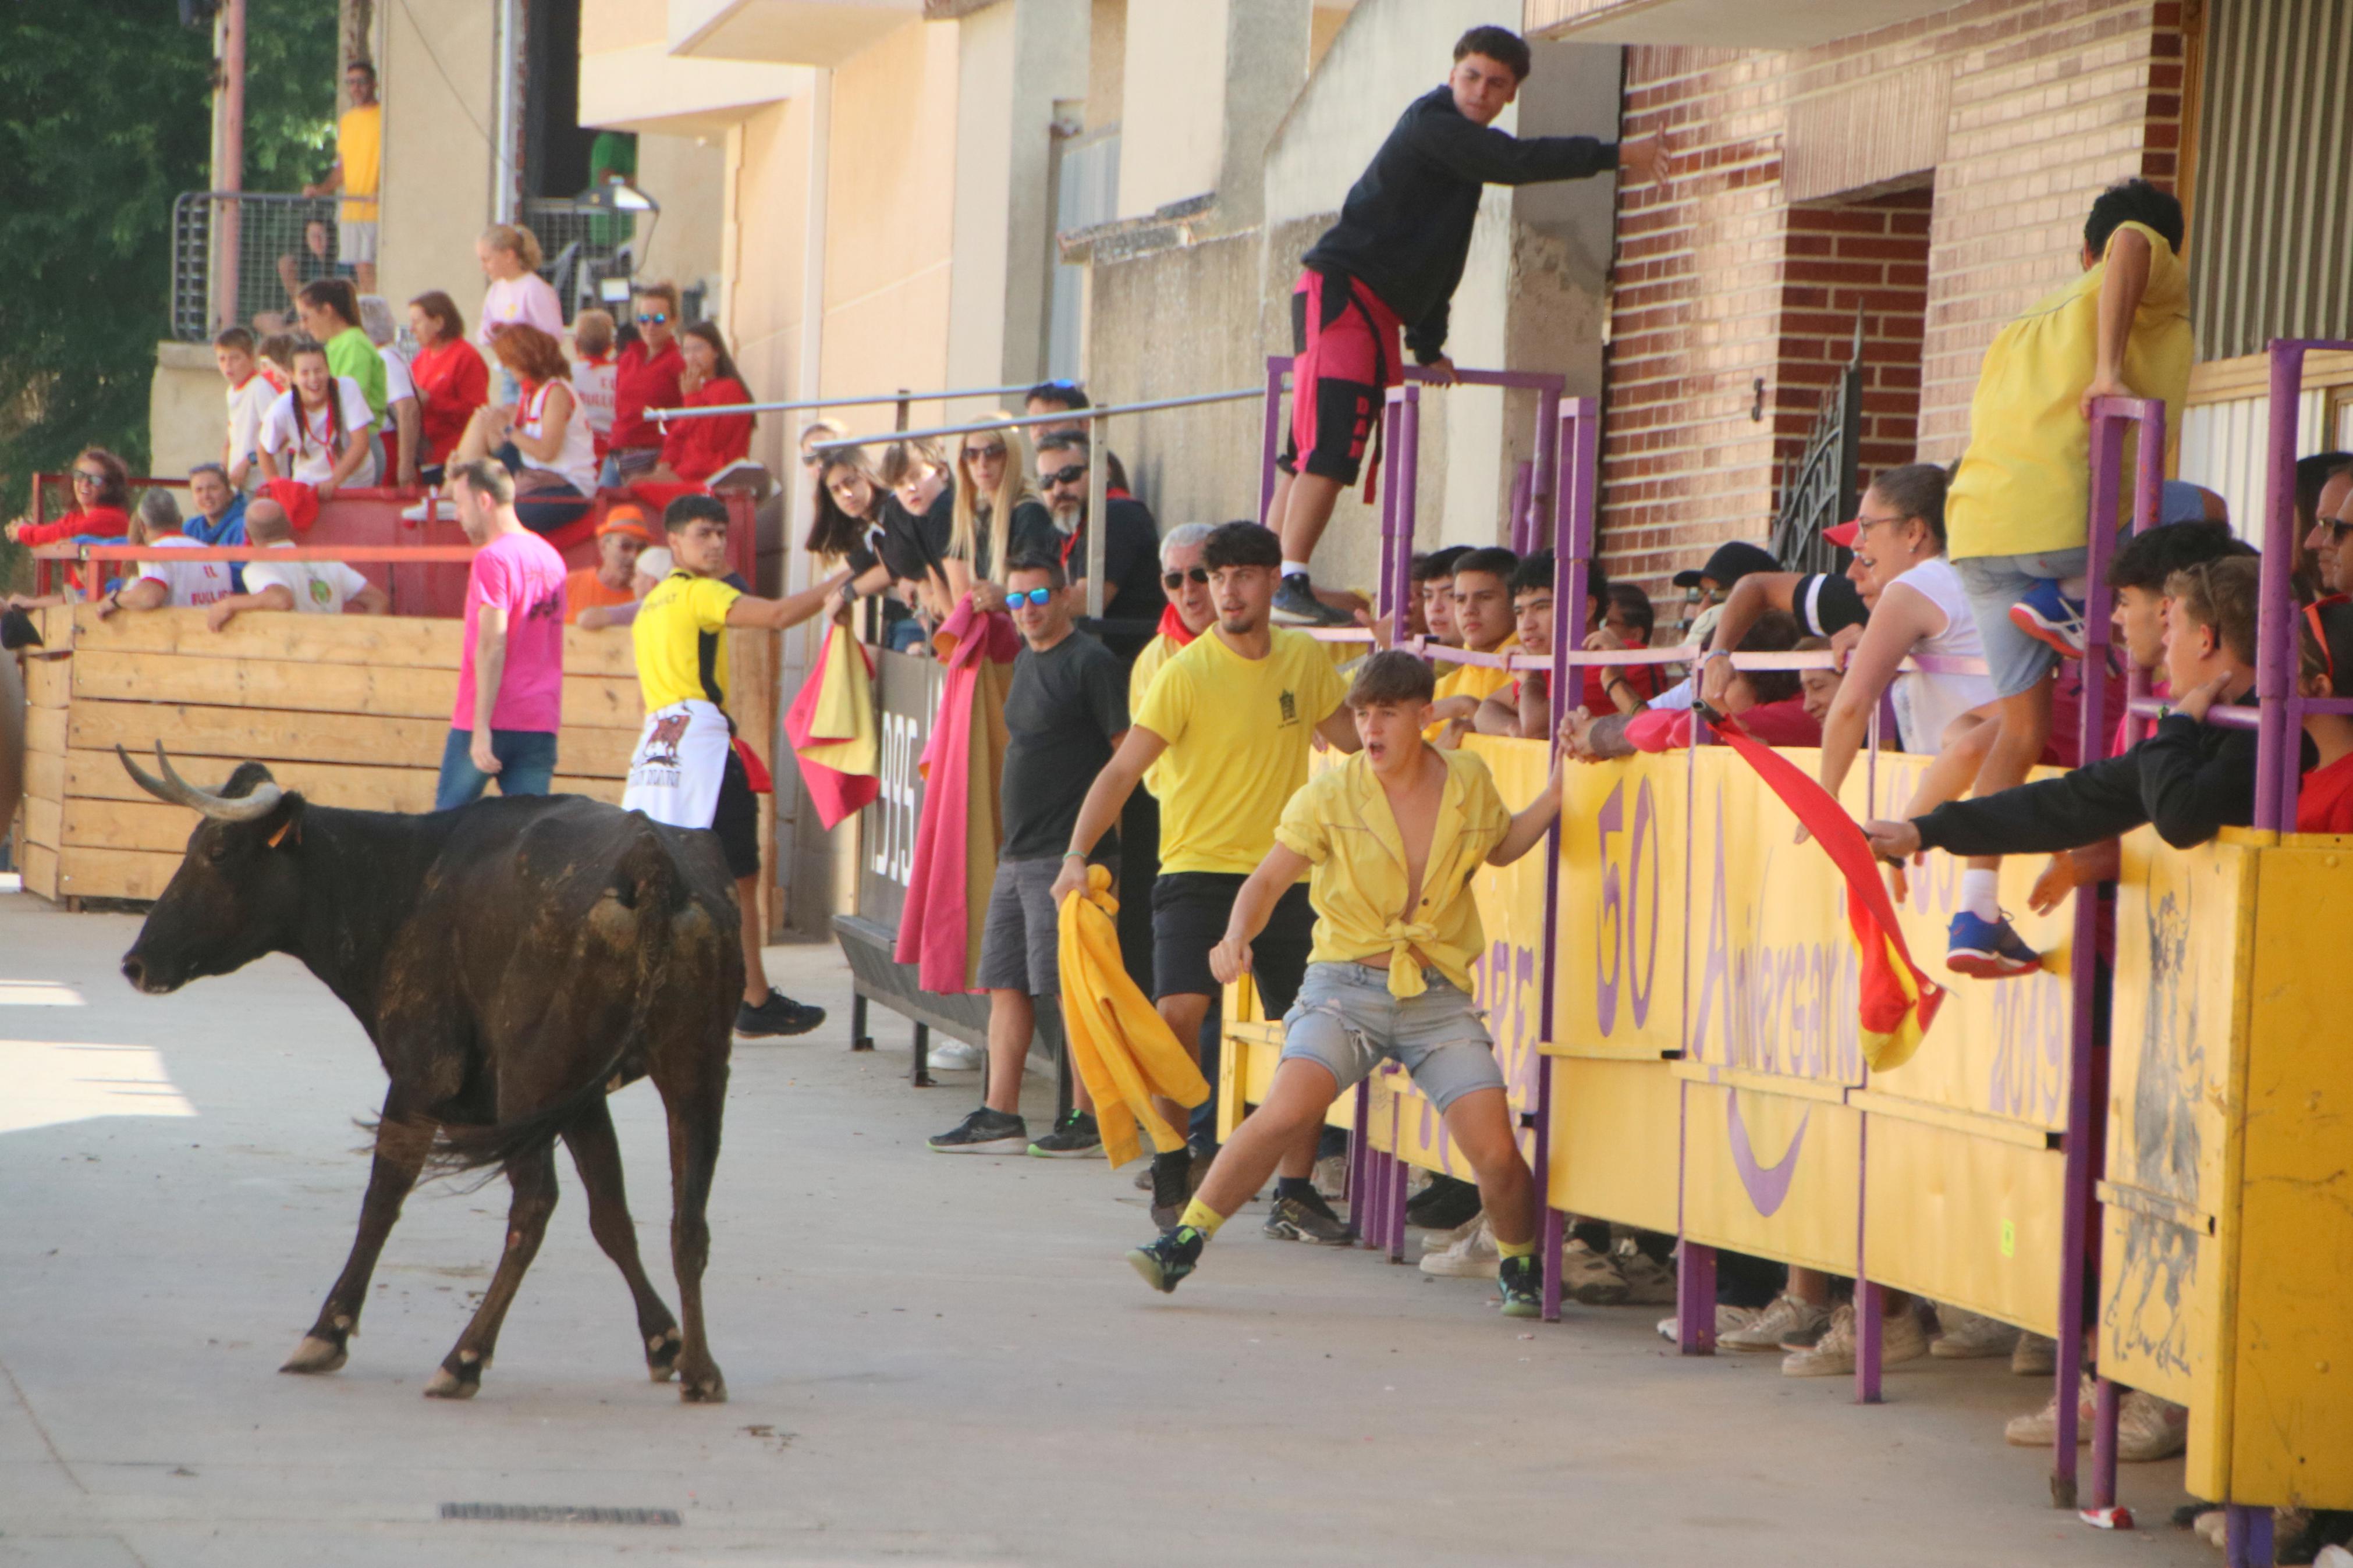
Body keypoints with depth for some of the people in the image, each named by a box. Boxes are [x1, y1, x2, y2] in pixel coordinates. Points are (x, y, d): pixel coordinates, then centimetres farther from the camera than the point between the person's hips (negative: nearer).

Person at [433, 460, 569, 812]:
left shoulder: (492, 558, -11)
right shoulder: (550, 557, 14)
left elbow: (493, 644, -18)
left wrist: (482, 728, -19)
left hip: (490, 719, -7)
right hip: (542, 723, 7)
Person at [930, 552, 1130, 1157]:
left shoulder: (1091, 663, -10)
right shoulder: (1027, 659, 16)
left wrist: (1088, 842, -15)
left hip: (1069, 853, -9)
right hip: (1017, 855, 9)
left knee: (1072, 989, -8)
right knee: (1006, 984, 8)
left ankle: (1089, 1120, -4)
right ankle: (999, 1115, 11)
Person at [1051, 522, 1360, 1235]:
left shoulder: (1307, 661, 6)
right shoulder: (1187, 673, -9)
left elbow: (1355, 741, 22)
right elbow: (1123, 770, -13)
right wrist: (1077, 855, -24)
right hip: (1198, 865, -4)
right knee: (1180, 1009, -22)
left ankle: (1296, 1194, 14)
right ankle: (1171, 1171, -5)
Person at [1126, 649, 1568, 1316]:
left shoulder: (1469, 782, 4)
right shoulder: (1331, 795, -4)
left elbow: (1500, 848, 25)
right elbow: (1267, 881, -2)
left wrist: (1551, 799, 8)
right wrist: (1238, 936, -22)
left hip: (1440, 992, 2)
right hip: (1347, 984, -2)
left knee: (1496, 1154, -9)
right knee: (1287, 1111, -25)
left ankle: (1521, 1266, 20)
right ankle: (1184, 1240, -13)